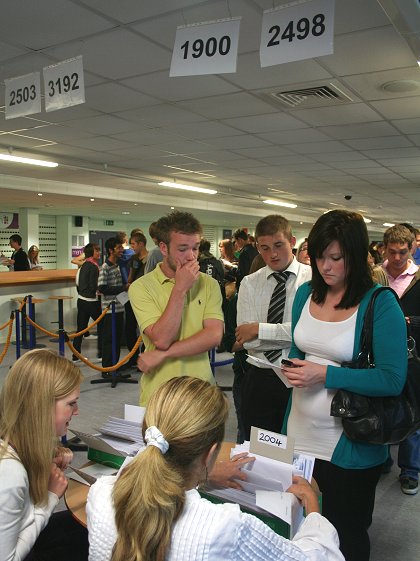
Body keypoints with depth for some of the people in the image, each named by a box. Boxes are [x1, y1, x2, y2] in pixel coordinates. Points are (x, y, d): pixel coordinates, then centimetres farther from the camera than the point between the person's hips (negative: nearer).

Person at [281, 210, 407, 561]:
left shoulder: (380, 303, -15)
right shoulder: (306, 293, 2)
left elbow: (392, 379, -20)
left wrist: (326, 374, -23)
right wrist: (293, 369, -5)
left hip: (350, 447, -5)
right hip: (299, 436, 5)